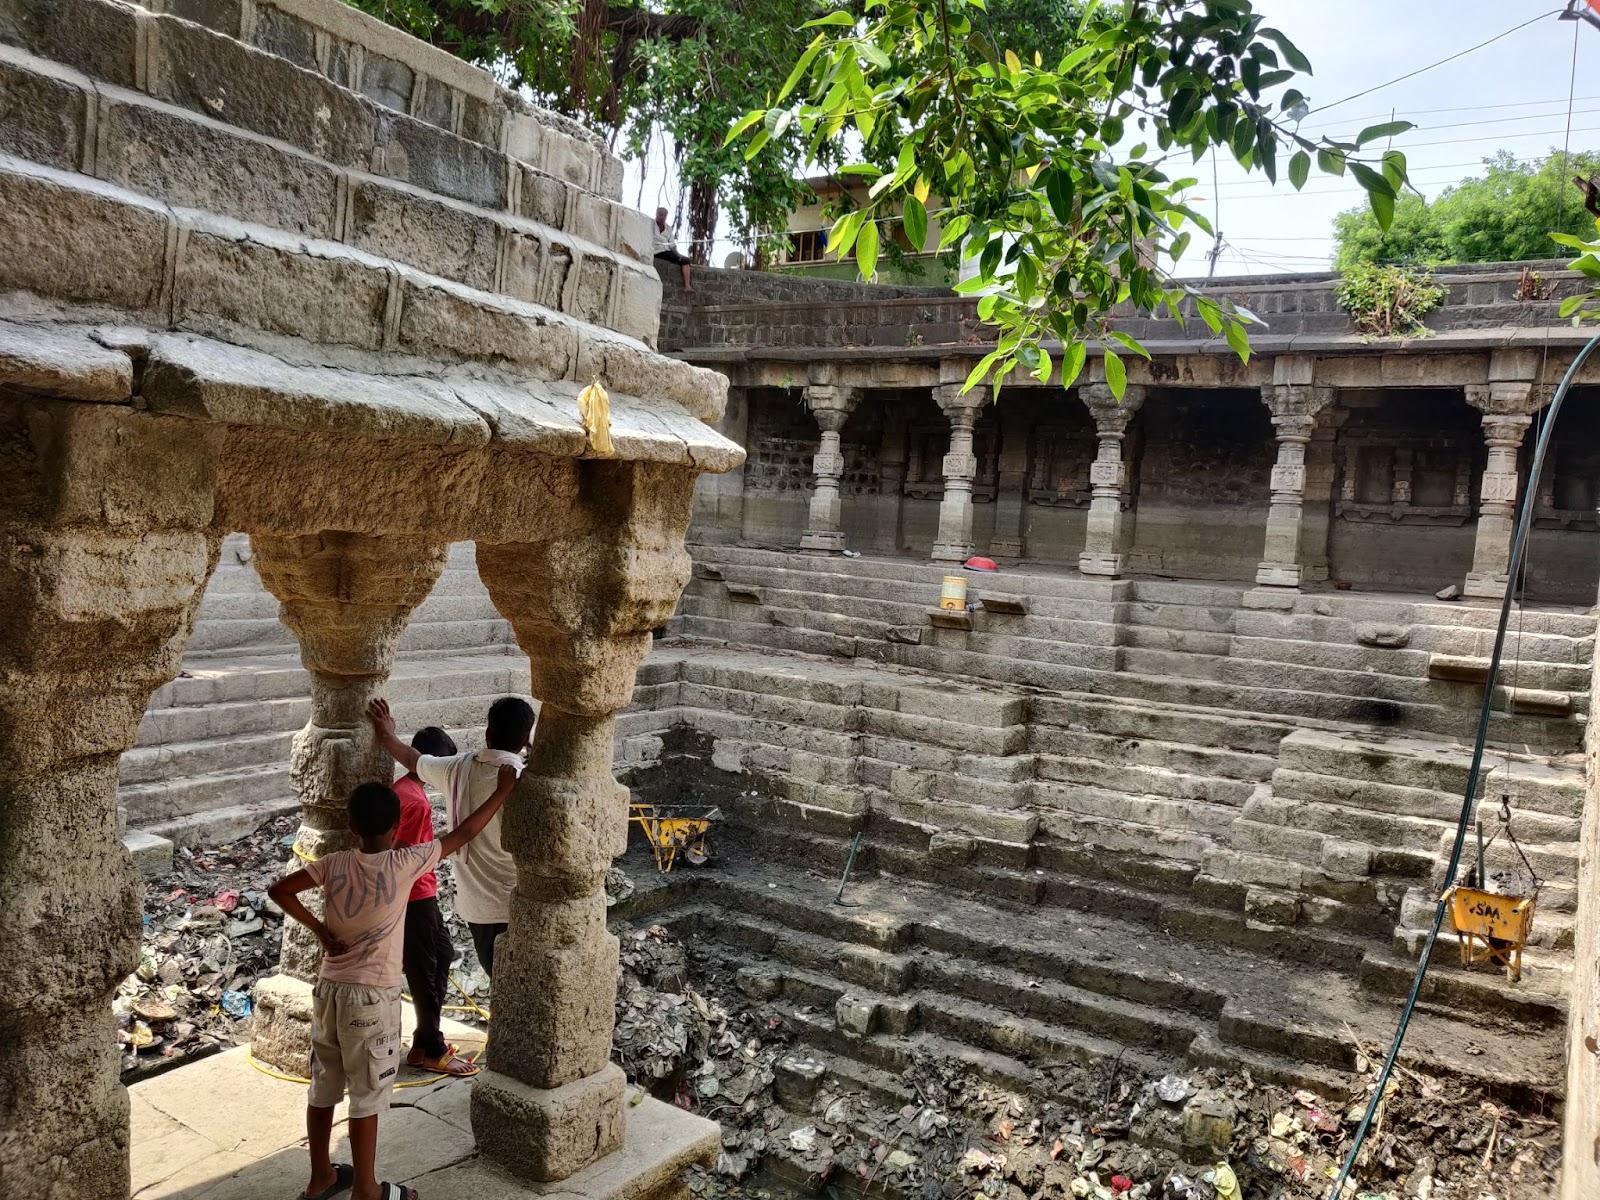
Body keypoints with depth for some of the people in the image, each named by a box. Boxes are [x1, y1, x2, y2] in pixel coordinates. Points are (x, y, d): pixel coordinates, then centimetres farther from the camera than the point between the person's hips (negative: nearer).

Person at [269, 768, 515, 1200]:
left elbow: (278, 890, -1)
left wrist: (319, 929, 3)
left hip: (329, 989, 5)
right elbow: (463, 834, -9)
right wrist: (502, 791, 0)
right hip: (372, 998, -5)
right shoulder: (404, 863, -15)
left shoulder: (334, 864, -3)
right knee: (367, 1098, 7)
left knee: (323, 1090, 18)